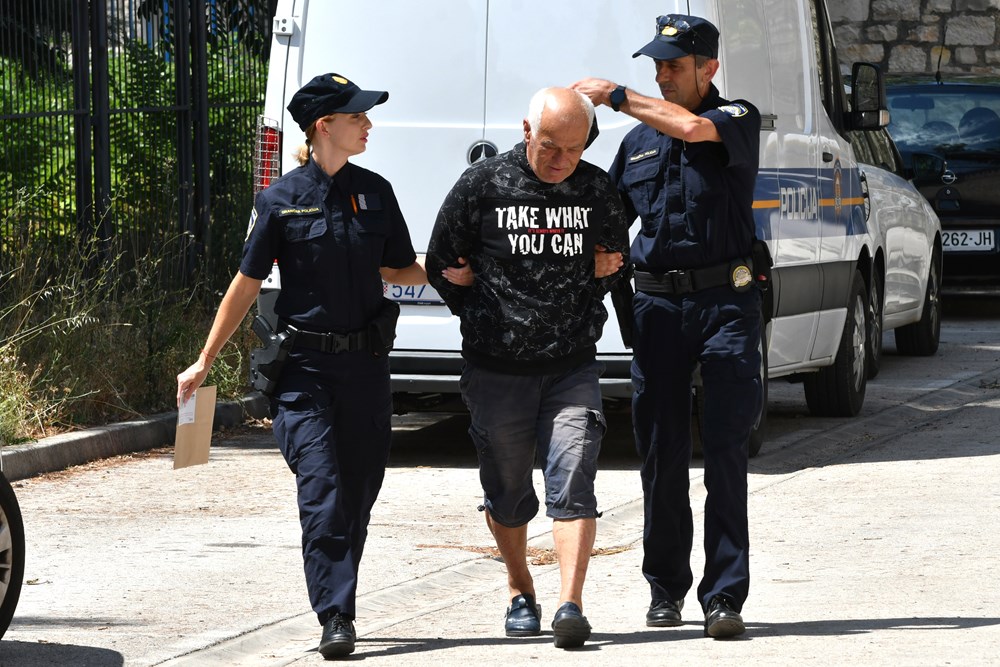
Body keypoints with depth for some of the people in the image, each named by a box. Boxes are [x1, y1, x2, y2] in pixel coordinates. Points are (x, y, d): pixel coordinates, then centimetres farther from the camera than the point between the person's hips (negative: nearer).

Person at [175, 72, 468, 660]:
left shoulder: (374, 192, 7)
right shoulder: (281, 201, -3)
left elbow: (396, 269, 17)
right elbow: (246, 285, 1)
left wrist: (446, 274, 0)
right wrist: (204, 362, 1)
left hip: (365, 364, 4)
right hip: (306, 367, -4)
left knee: (358, 494, 8)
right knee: (322, 493, -12)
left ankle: (339, 606, 21)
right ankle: (336, 618, -14)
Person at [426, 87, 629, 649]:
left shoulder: (597, 190, 3)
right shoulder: (482, 186, -4)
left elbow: (618, 261, 20)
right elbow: (441, 265, 5)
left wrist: (585, 313, 11)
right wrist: (486, 320, 4)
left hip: (573, 366, 1)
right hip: (497, 370, 0)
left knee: (573, 483, -12)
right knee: (507, 491, 10)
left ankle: (571, 605, -17)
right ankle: (521, 594, 30)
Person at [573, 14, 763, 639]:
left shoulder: (739, 120, 2)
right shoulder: (638, 140, 17)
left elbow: (692, 127, -20)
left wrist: (616, 94, -9)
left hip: (726, 303, -4)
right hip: (658, 303, 4)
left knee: (725, 447, -8)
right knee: (662, 452, 6)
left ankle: (724, 595, -8)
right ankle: (667, 588, 18)